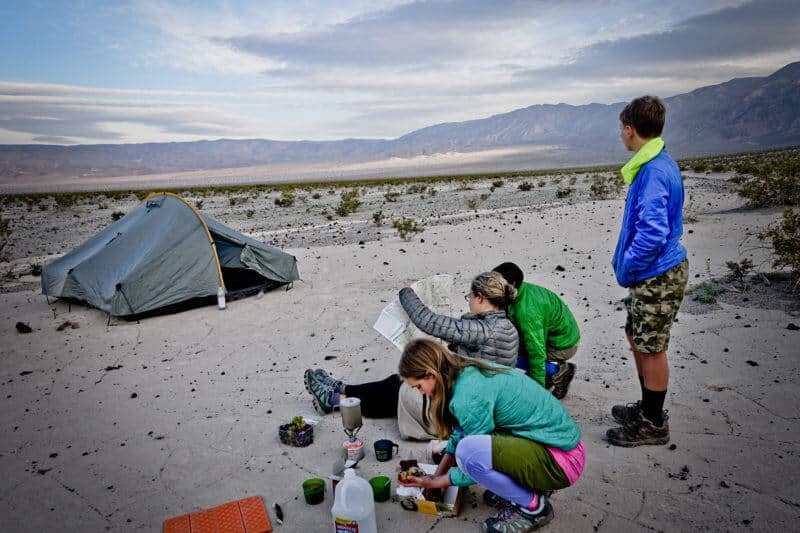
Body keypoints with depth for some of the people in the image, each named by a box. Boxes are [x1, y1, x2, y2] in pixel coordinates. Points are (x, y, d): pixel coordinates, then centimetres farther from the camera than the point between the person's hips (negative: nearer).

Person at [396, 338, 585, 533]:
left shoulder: (469, 397, -24)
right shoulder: (468, 371, 3)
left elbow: (475, 460, -14)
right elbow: (461, 430, 17)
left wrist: (437, 482, 0)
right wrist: (439, 474, 14)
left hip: (563, 462, -9)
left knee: (467, 451, -27)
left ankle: (534, 506, -4)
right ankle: (523, 486, 13)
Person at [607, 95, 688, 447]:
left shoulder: (655, 171, -22)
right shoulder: (655, 164, 11)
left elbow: (653, 233, -29)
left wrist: (625, 268, -16)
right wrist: (625, 263, 14)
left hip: (657, 276, -10)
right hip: (649, 272, 10)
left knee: (651, 348, 2)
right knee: (637, 339, 20)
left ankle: (653, 425, 19)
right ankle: (648, 407, 36)